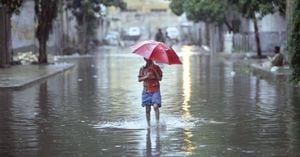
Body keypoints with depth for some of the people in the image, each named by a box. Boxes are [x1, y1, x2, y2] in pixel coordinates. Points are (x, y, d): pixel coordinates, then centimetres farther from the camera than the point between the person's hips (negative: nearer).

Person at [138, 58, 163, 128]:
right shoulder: (143, 68, 7)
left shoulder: (156, 67, 2)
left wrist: (155, 71, -15)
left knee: (156, 106, -20)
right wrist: (146, 77, -13)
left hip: (155, 90, -2)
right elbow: (139, 79, 4)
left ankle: (157, 122, -15)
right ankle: (148, 125, 13)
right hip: (146, 90, 2)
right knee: (147, 109, 4)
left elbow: (160, 78, -4)